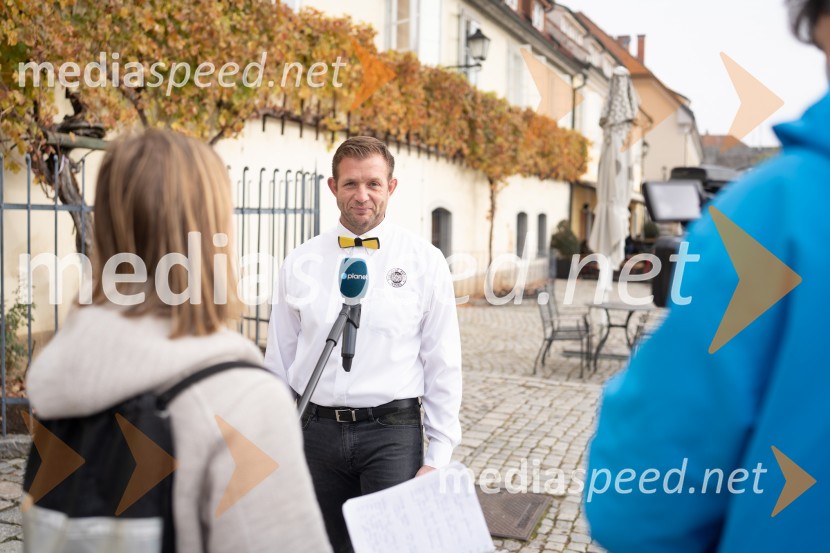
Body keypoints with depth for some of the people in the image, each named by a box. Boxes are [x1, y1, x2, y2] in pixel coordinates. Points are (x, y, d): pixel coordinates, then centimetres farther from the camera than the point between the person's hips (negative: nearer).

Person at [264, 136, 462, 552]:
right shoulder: (299, 263, 3)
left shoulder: (425, 262, -3)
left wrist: (438, 456, -3)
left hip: (393, 430, -2)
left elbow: (443, 366, -2)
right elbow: (278, 361, 7)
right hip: (316, 430, 2)